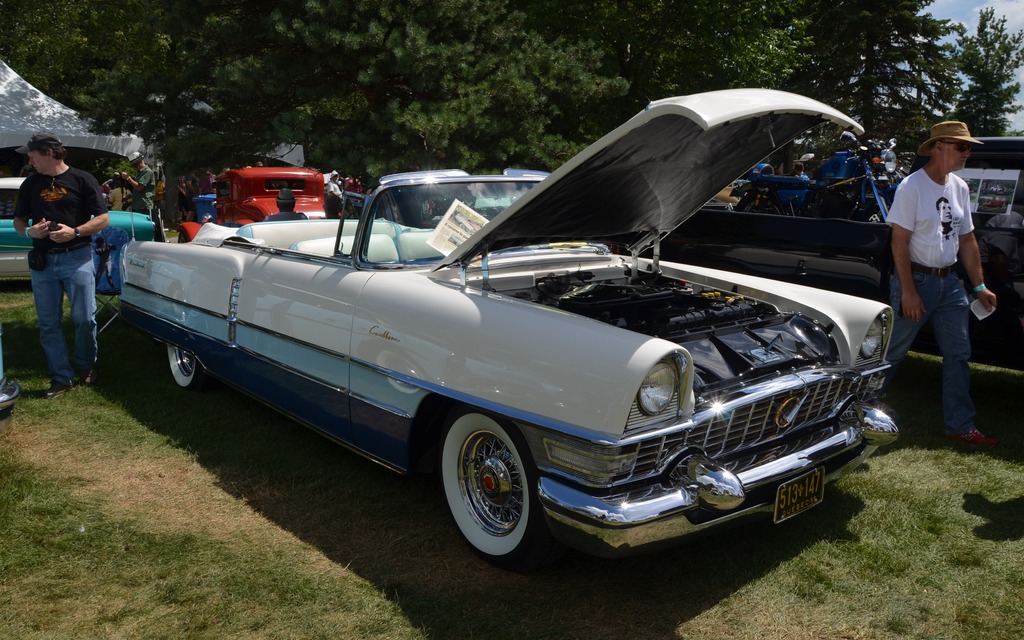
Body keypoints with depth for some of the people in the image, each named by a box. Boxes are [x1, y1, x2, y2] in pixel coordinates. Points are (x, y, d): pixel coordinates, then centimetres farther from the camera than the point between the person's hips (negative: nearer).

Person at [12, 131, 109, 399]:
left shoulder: (82, 180, -1)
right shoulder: (30, 184, 11)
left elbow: (103, 219, -3)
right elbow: (19, 221, 16)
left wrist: (74, 231, -17)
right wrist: (30, 231, -6)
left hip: (77, 257, -4)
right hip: (42, 261, 4)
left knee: (84, 318, -1)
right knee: (49, 323, 5)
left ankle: (86, 366, 22)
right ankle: (61, 377, 13)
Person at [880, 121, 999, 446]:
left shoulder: (960, 187, 9)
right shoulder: (912, 186, -13)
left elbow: (967, 240, 15)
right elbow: (899, 241, -16)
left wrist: (978, 285, 12)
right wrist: (908, 291, -19)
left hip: (949, 281, 7)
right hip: (916, 279, -7)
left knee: (958, 354, 8)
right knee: (891, 352, 1)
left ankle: (960, 426, 18)